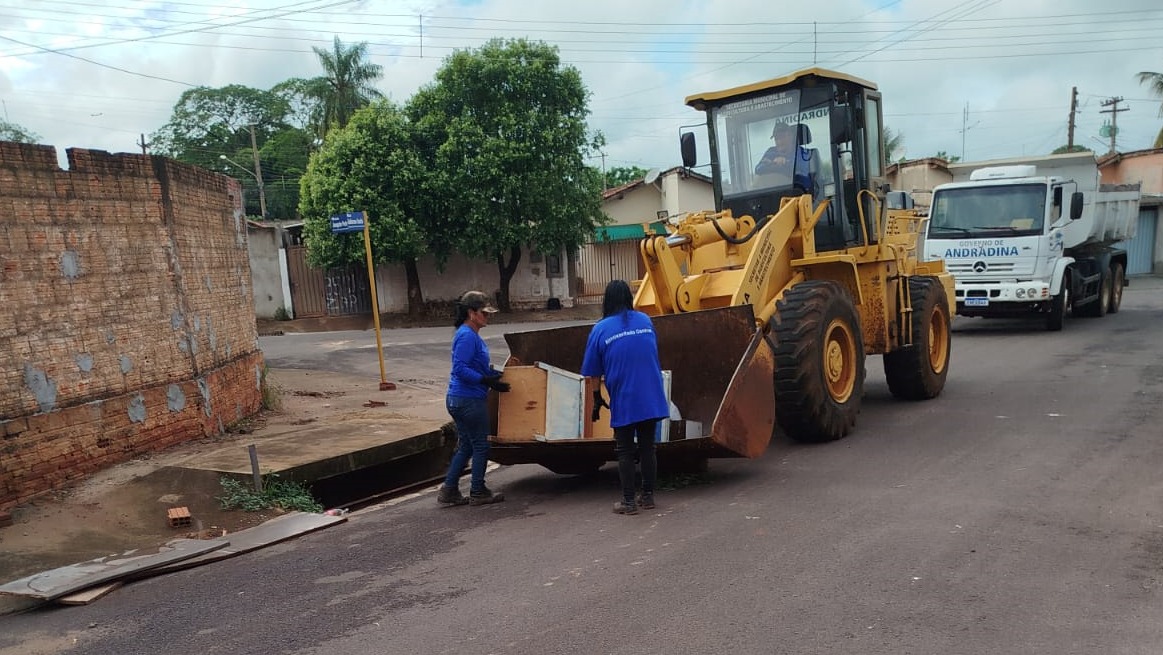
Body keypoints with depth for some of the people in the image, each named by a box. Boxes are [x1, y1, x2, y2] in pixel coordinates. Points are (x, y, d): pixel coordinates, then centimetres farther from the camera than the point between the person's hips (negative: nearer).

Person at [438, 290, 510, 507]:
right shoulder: (466, 336, -17)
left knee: (465, 446, 16)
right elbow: (460, 369, -24)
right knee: (480, 446, 3)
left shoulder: (472, 335, 14)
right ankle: (478, 493, 14)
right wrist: (486, 380, -26)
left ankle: (449, 490, 19)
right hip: (469, 400, -10)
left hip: (460, 400, 10)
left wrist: (494, 373, 16)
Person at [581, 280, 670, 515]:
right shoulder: (645, 321, 5)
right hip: (652, 399, 4)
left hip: (624, 402, -3)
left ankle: (628, 502, 11)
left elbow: (592, 373, -1)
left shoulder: (601, 329, -6)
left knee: (625, 452, 8)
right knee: (647, 447, 15)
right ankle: (648, 496, 23)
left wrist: (597, 400, 13)